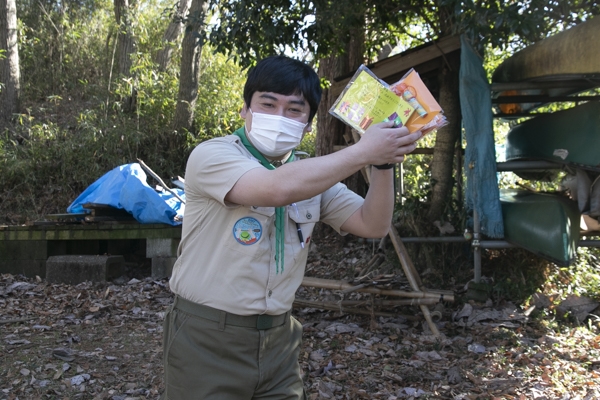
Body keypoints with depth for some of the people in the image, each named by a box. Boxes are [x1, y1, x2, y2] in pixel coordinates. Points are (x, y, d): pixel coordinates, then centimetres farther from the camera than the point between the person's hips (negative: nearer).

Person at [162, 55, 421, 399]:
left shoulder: (314, 175, 6)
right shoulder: (212, 155, -14)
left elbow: (373, 225, 1)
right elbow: (279, 188, -32)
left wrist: (384, 162, -14)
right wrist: (364, 152, -25)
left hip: (279, 338, 5)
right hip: (208, 338, -5)